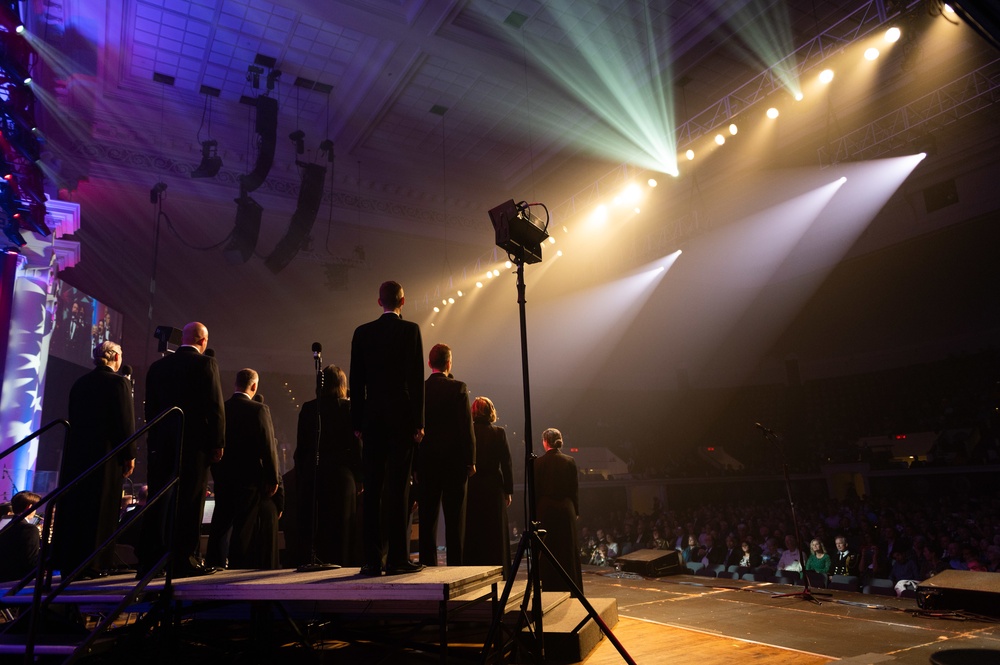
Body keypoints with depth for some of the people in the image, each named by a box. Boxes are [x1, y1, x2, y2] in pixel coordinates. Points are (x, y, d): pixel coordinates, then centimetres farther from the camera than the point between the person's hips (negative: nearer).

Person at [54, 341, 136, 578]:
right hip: (106, 453, -6)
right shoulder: (118, 382, -9)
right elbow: (125, 422, -13)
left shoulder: (80, 383, 11)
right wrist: (130, 455, -7)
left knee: (72, 505, 11)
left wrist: (77, 447, 19)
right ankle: (92, 564, 1)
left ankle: (68, 561, 18)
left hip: (76, 452, 6)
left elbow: (73, 419, 14)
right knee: (101, 507, -1)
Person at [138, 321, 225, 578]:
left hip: (161, 442, 5)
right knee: (190, 502, -1)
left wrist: (156, 439, 17)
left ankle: (149, 561, 12)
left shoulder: (158, 366, 11)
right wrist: (218, 443, -5)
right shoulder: (206, 363, -5)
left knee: (157, 501, 9)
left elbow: (150, 408, 12)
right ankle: (186, 560, 0)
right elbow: (215, 406, -10)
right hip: (195, 442, -5)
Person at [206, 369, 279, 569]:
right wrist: (273, 479, -6)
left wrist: (217, 473, 17)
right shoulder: (259, 409, -12)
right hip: (250, 477, -5)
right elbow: (268, 446, -13)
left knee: (220, 523, 15)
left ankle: (214, 563, 21)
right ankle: (238, 565, 5)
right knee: (244, 526, 2)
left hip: (223, 477, 5)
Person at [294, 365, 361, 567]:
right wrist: (360, 478, 1)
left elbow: (301, 448, 4)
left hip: (312, 475, 2)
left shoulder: (308, 408, 2)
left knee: (310, 528, 10)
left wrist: (300, 480, 11)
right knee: (341, 527, 4)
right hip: (341, 475, -2)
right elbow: (356, 444, -6)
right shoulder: (348, 407, -5)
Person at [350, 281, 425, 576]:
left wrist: (358, 422, 12)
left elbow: (356, 381, 7)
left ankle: (373, 559, 9)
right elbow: (416, 378, -7)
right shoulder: (410, 330, -2)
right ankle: (397, 557, 2)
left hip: (372, 419, 3)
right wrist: (418, 422, -4)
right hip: (402, 418, -3)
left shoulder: (362, 332, 7)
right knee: (398, 487, -1)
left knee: (372, 489, 6)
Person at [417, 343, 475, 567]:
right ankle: (455, 563, 4)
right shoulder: (458, 387, -6)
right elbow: (467, 426, -9)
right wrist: (470, 460, -4)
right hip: (455, 460, -2)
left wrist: (415, 463, 10)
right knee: (454, 517, 3)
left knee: (427, 517, 8)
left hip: (426, 461, 3)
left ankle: (428, 563, 11)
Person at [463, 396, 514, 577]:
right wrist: (508, 490, 1)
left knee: (471, 533, 10)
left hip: (470, 488, 1)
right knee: (494, 532, 9)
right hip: (493, 488, -1)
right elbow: (506, 463, -6)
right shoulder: (499, 433, -6)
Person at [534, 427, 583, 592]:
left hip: (545, 510, -2)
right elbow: (575, 488, 2)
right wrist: (576, 511, 10)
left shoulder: (539, 462, -9)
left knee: (547, 552, 7)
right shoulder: (569, 461, -2)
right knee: (568, 550, 10)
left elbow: (535, 490, -5)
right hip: (566, 509, 2)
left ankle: (550, 588, 10)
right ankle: (570, 588, 16)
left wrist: (534, 513, 2)